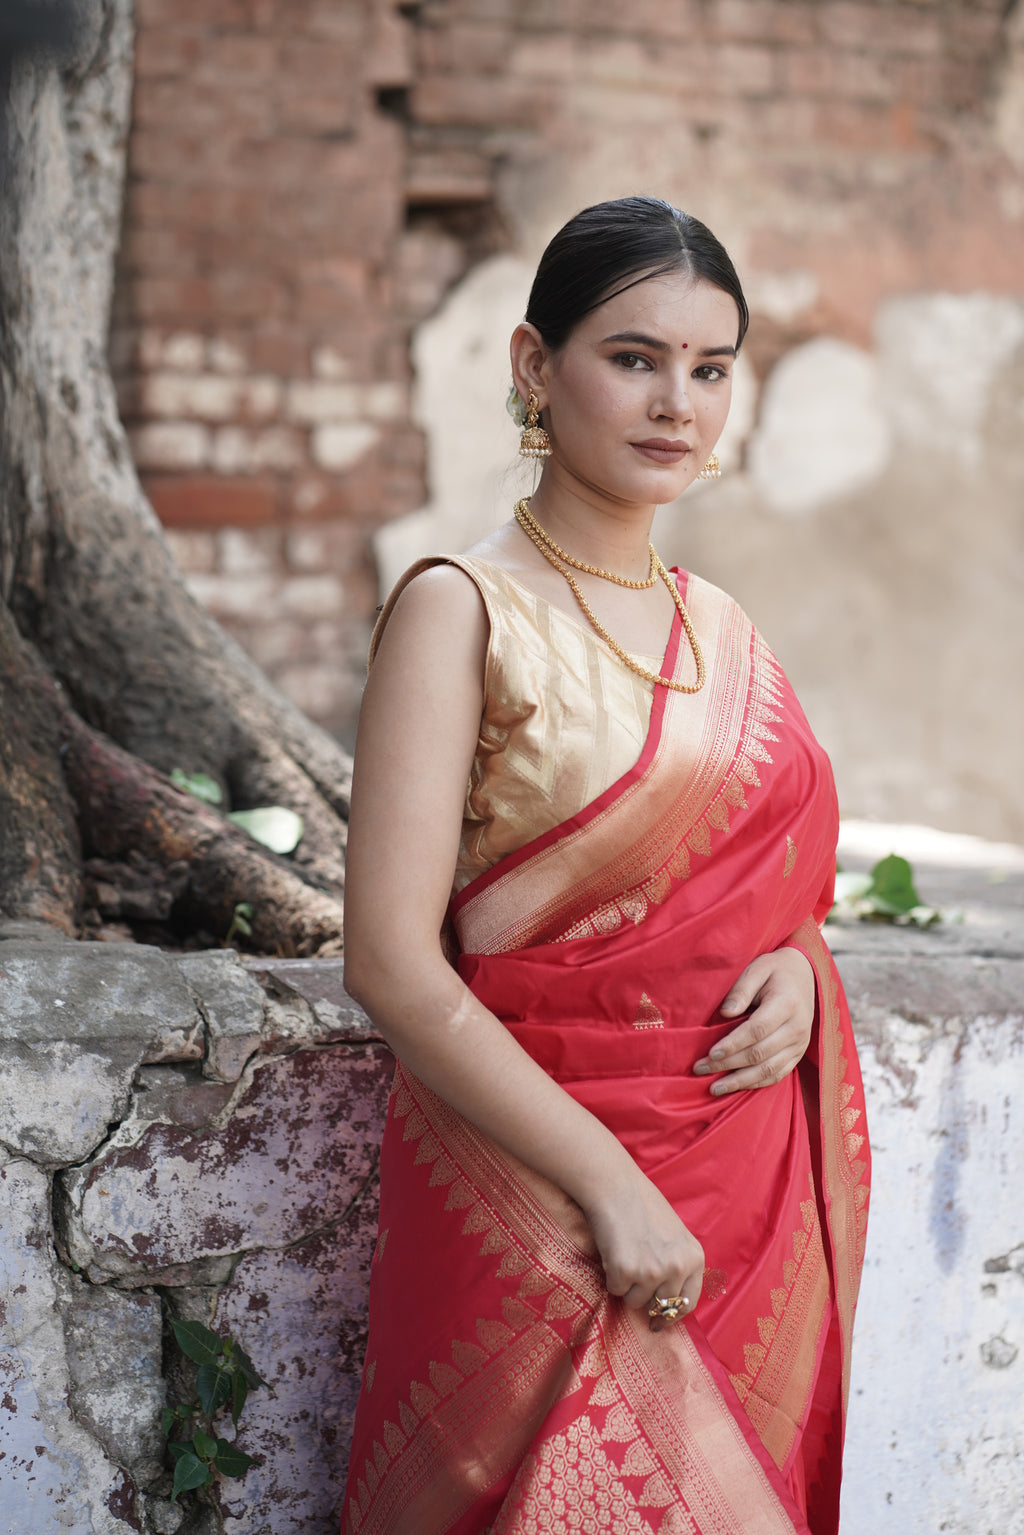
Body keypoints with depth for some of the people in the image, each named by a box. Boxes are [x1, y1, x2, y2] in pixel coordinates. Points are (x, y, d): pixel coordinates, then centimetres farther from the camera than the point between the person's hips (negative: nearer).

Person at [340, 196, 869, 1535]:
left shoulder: (722, 625, 10)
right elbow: (392, 963, -15)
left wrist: (797, 967, -3)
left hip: (752, 1171, 6)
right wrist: (612, 1186, -18)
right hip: (539, 1175, -6)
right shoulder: (462, 610, -9)